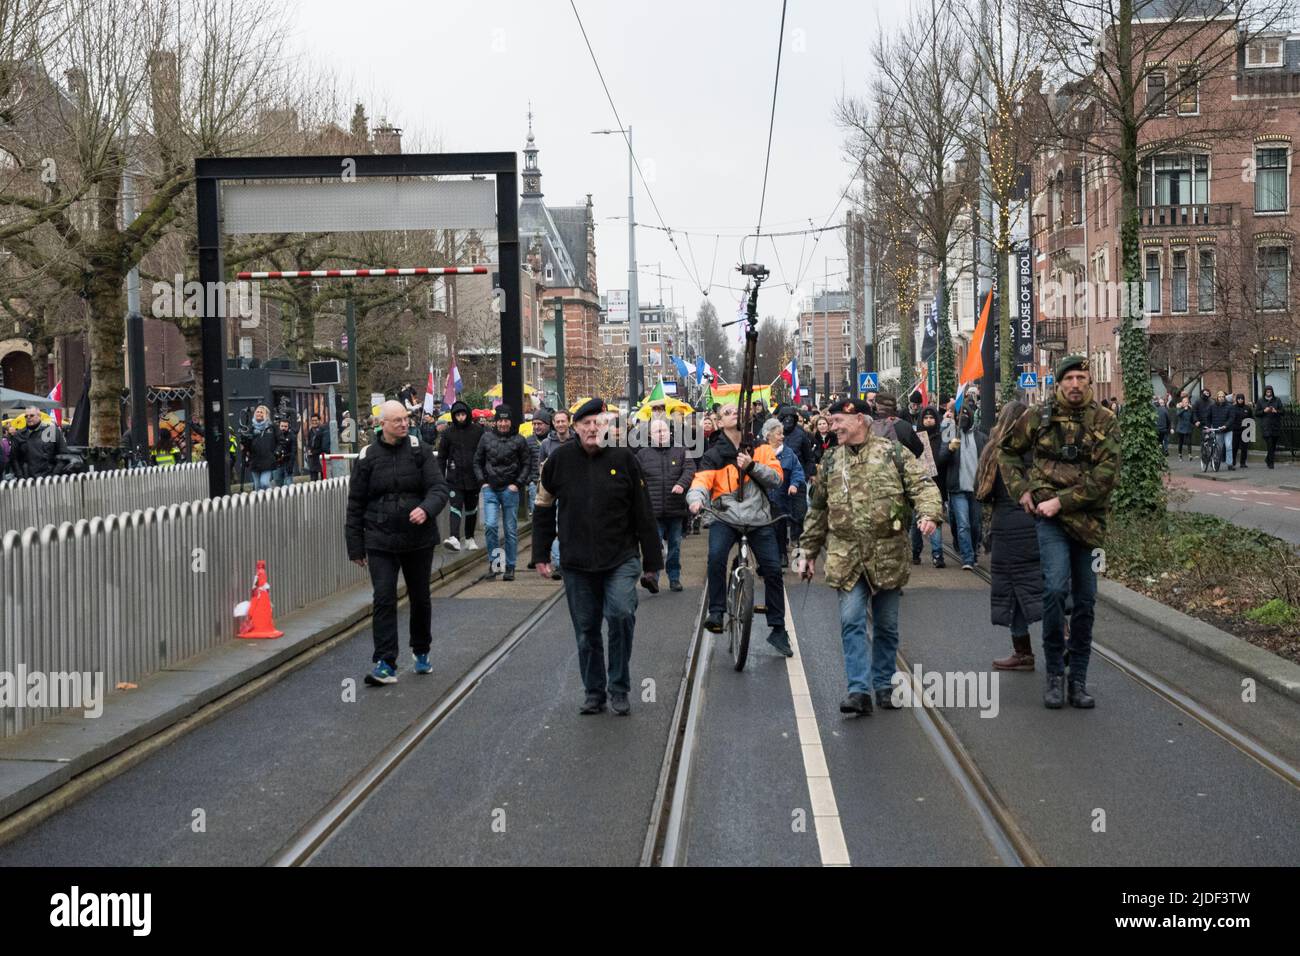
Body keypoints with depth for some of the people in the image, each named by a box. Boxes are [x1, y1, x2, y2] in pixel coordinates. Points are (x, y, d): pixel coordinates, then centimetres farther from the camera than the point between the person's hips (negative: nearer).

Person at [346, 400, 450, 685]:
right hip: (381, 542, -1)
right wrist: (356, 547, 3)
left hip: (419, 540, 1)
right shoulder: (367, 457, -1)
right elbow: (355, 505, 4)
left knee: (420, 598, 14)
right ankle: (385, 664, -6)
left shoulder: (420, 451, -1)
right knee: (384, 600, -8)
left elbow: (439, 488, -6)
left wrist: (426, 509, -28)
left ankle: (421, 652, 34)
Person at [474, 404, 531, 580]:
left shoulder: (518, 440, 0)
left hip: (510, 490, -1)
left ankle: (510, 567, 12)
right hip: (490, 489, 1)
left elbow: (527, 464, 5)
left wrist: (518, 484, -5)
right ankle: (494, 559, 4)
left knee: (511, 530, 4)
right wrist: (482, 482, 2)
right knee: (490, 525, -13)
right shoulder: (486, 438, 5)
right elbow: (477, 462, 13)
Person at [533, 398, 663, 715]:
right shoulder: (560, 459, -1)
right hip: (577, 562, 2)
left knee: (621, 614, -20)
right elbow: (544, 510, 11)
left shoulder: (623, 458, -4)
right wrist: (541, 554, 8)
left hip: (621, 559, -2)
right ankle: (594, 692, 26)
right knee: (586, 631, 9)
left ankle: (619, 689, -3)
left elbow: (643, 514, 0)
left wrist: (652, 563, 1)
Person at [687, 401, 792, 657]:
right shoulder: (714, 455, 0)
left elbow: (777, 478, -3)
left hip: (758, 519, 2)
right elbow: (701, 481, -14)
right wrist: (696, 500, -36)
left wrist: (752, 466, -18)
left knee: (773, 570, 0)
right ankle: (716, 612, -15)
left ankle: (778, 630, 14)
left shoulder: (760, 447, 5)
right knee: (716, 557, -29)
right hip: (726, 518, -2)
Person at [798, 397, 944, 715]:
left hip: (888, 555, -2)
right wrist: (809, 551, 18)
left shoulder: (892, 453, 1)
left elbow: (922, 486, -6)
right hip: (846, 556, 2)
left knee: (886, 625, 8)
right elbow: (818, 510, 18)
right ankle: (859, 689, -9)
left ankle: (883, 685, 22)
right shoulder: (831, 461, 11)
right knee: (852, 622, -9)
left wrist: (929, 513, -26)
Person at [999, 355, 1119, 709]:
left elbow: (1105, 476, -9)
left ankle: (1078, 680, 19)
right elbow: (1008, 449, 16)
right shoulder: (1040, 416, 1)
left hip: (1088, 518, 2)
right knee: (1056, 588, -19)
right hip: (1049, 518, -2)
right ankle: (1055, 674, -5)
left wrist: (1061, 501, -15)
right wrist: (1021, 489, 3)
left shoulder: (1105, 421, -1)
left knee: (1085, 600, 8)